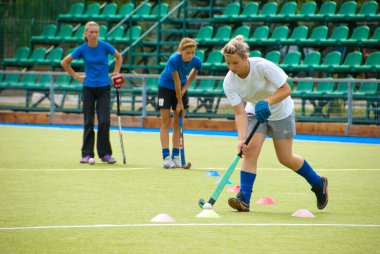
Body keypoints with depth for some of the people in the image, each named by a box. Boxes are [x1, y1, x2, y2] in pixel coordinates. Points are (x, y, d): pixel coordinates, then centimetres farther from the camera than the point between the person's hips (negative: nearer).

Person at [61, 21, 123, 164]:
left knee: (104, 122, -8)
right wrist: (76, 76, 3)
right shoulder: (82, 49, -4)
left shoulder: (105, 46, -6)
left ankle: (105, 154, 0)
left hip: (104, 88, -1)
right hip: (88, 88, 1)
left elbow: (119, 57, 12)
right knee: (88, 123, 2)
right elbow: (64, 62, 7)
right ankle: (87, 154, 7)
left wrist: (115, 73, 5)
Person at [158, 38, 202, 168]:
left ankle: (175, 156, 3)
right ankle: (166, 157, -11)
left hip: (181, 89, 4)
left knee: (178, 123, 2)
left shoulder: (196, 61, -20)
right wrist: (179, 102, -19)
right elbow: (177, 82, -26)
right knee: (165, 122, -7)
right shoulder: (174, 60, -33)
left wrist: (185, 87, -5)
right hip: (166, 87, -4)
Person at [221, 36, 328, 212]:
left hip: (280, 112, -3)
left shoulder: (262, 66, -32)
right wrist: (241, 139, -38)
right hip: (254, 112, 3)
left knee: (285, 159, 4)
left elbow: (286, 89, -26)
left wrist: (267, 102, -42)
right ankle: (243, 200, -19)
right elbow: (240, 113, -24)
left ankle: (318, 184, 28)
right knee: (250, 150, -19)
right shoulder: (229, 83, -22)